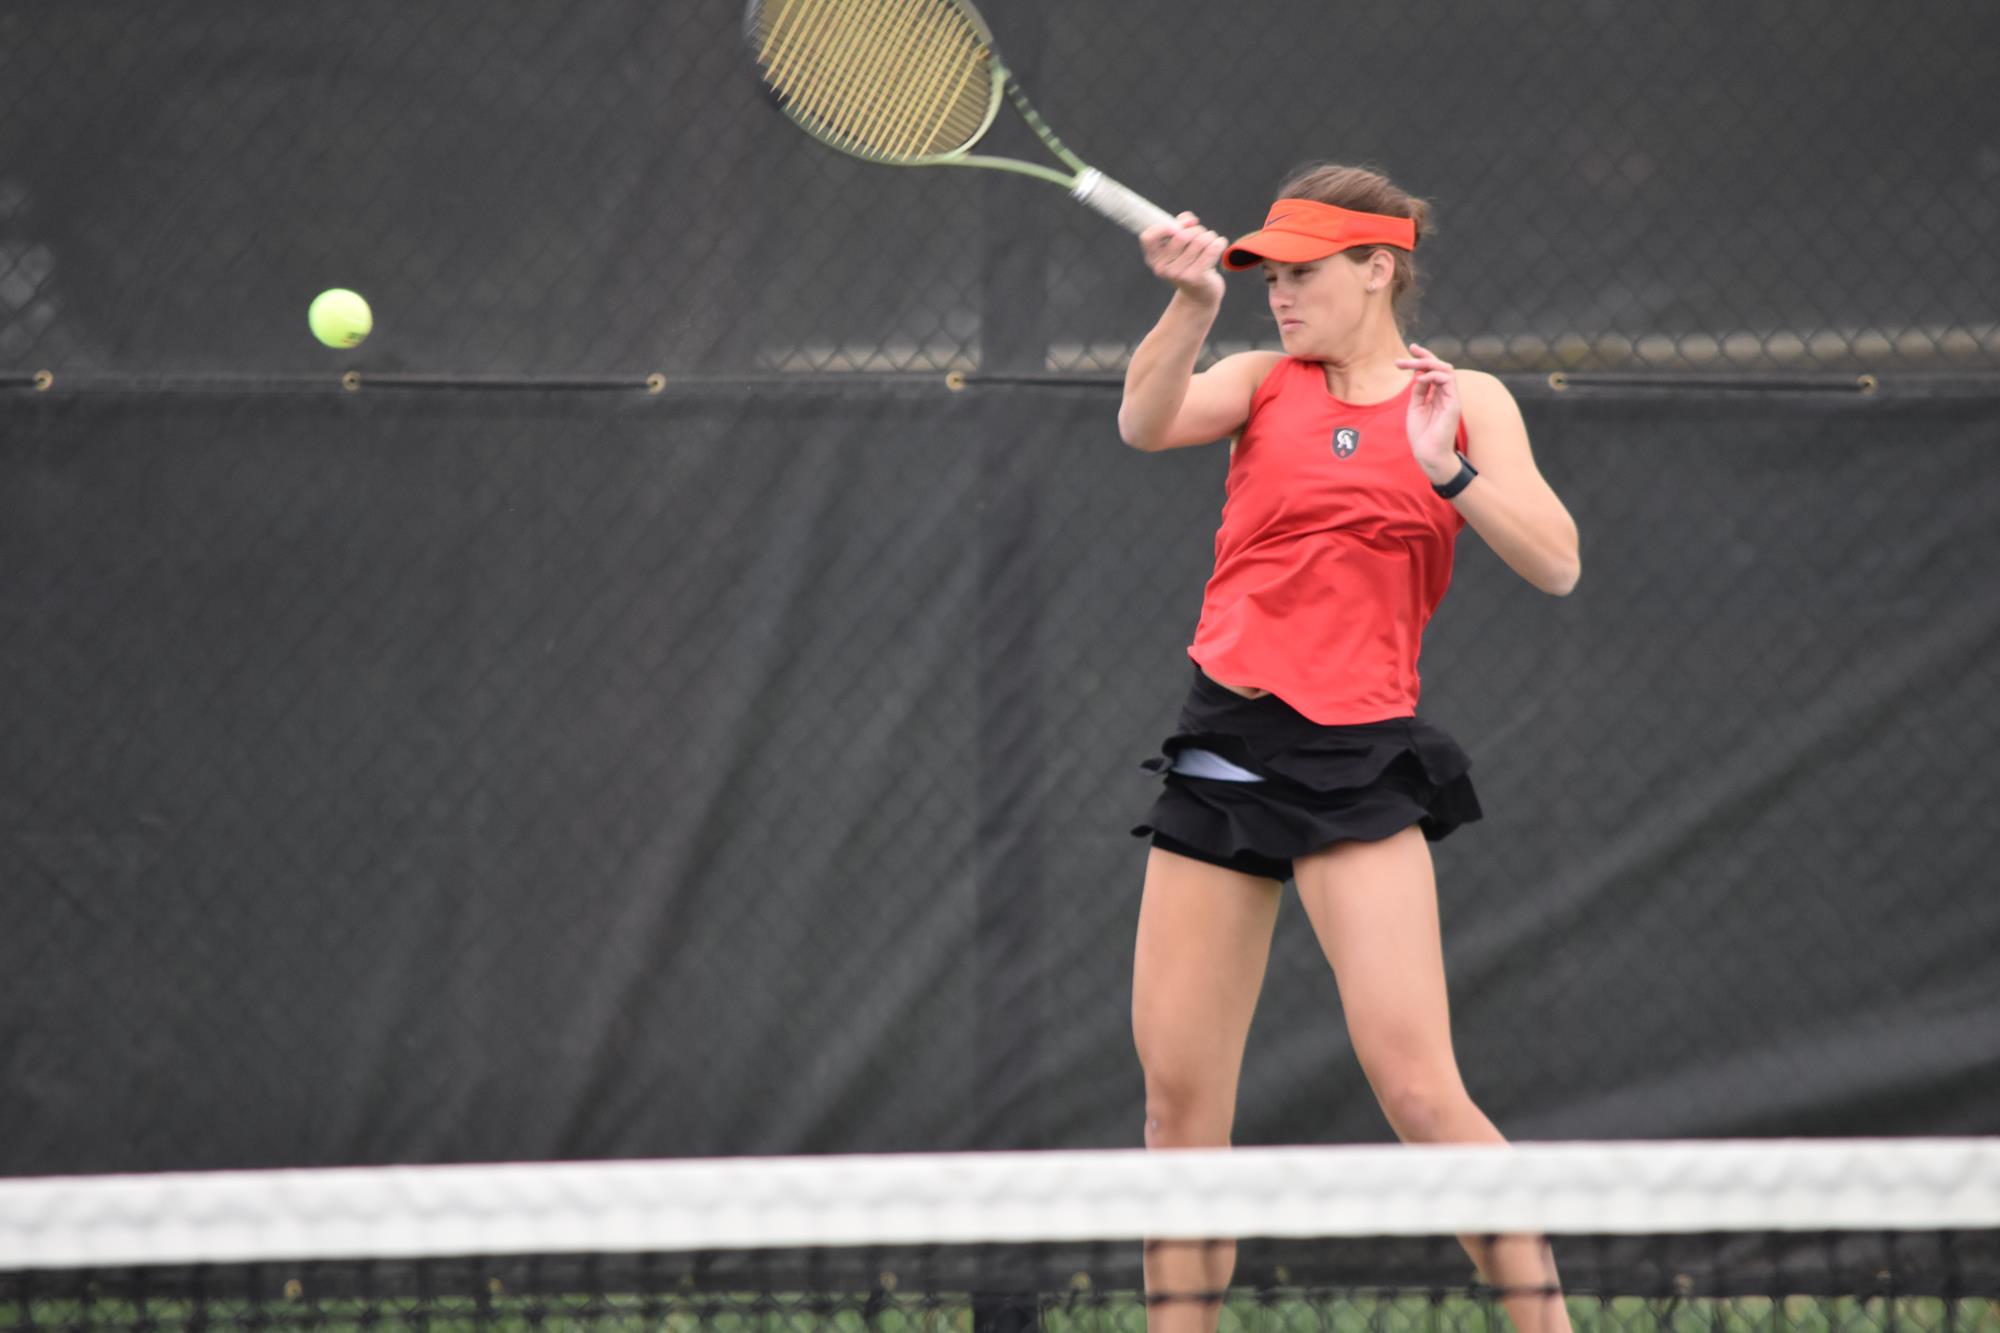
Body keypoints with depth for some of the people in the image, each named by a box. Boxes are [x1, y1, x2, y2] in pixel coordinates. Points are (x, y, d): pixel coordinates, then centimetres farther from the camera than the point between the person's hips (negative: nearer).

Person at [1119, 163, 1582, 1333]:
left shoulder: (1465, 398, 4)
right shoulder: (1262, 382, 8)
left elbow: (1555, 565, -5)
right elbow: (1147, 423, -12)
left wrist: (1447, 468, -18)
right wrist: (1195, 307, -29)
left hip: (1357, 757, -3)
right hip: (1224, 744, 4)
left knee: (1420, 1092, -15)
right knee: (1180, 1103, 4)